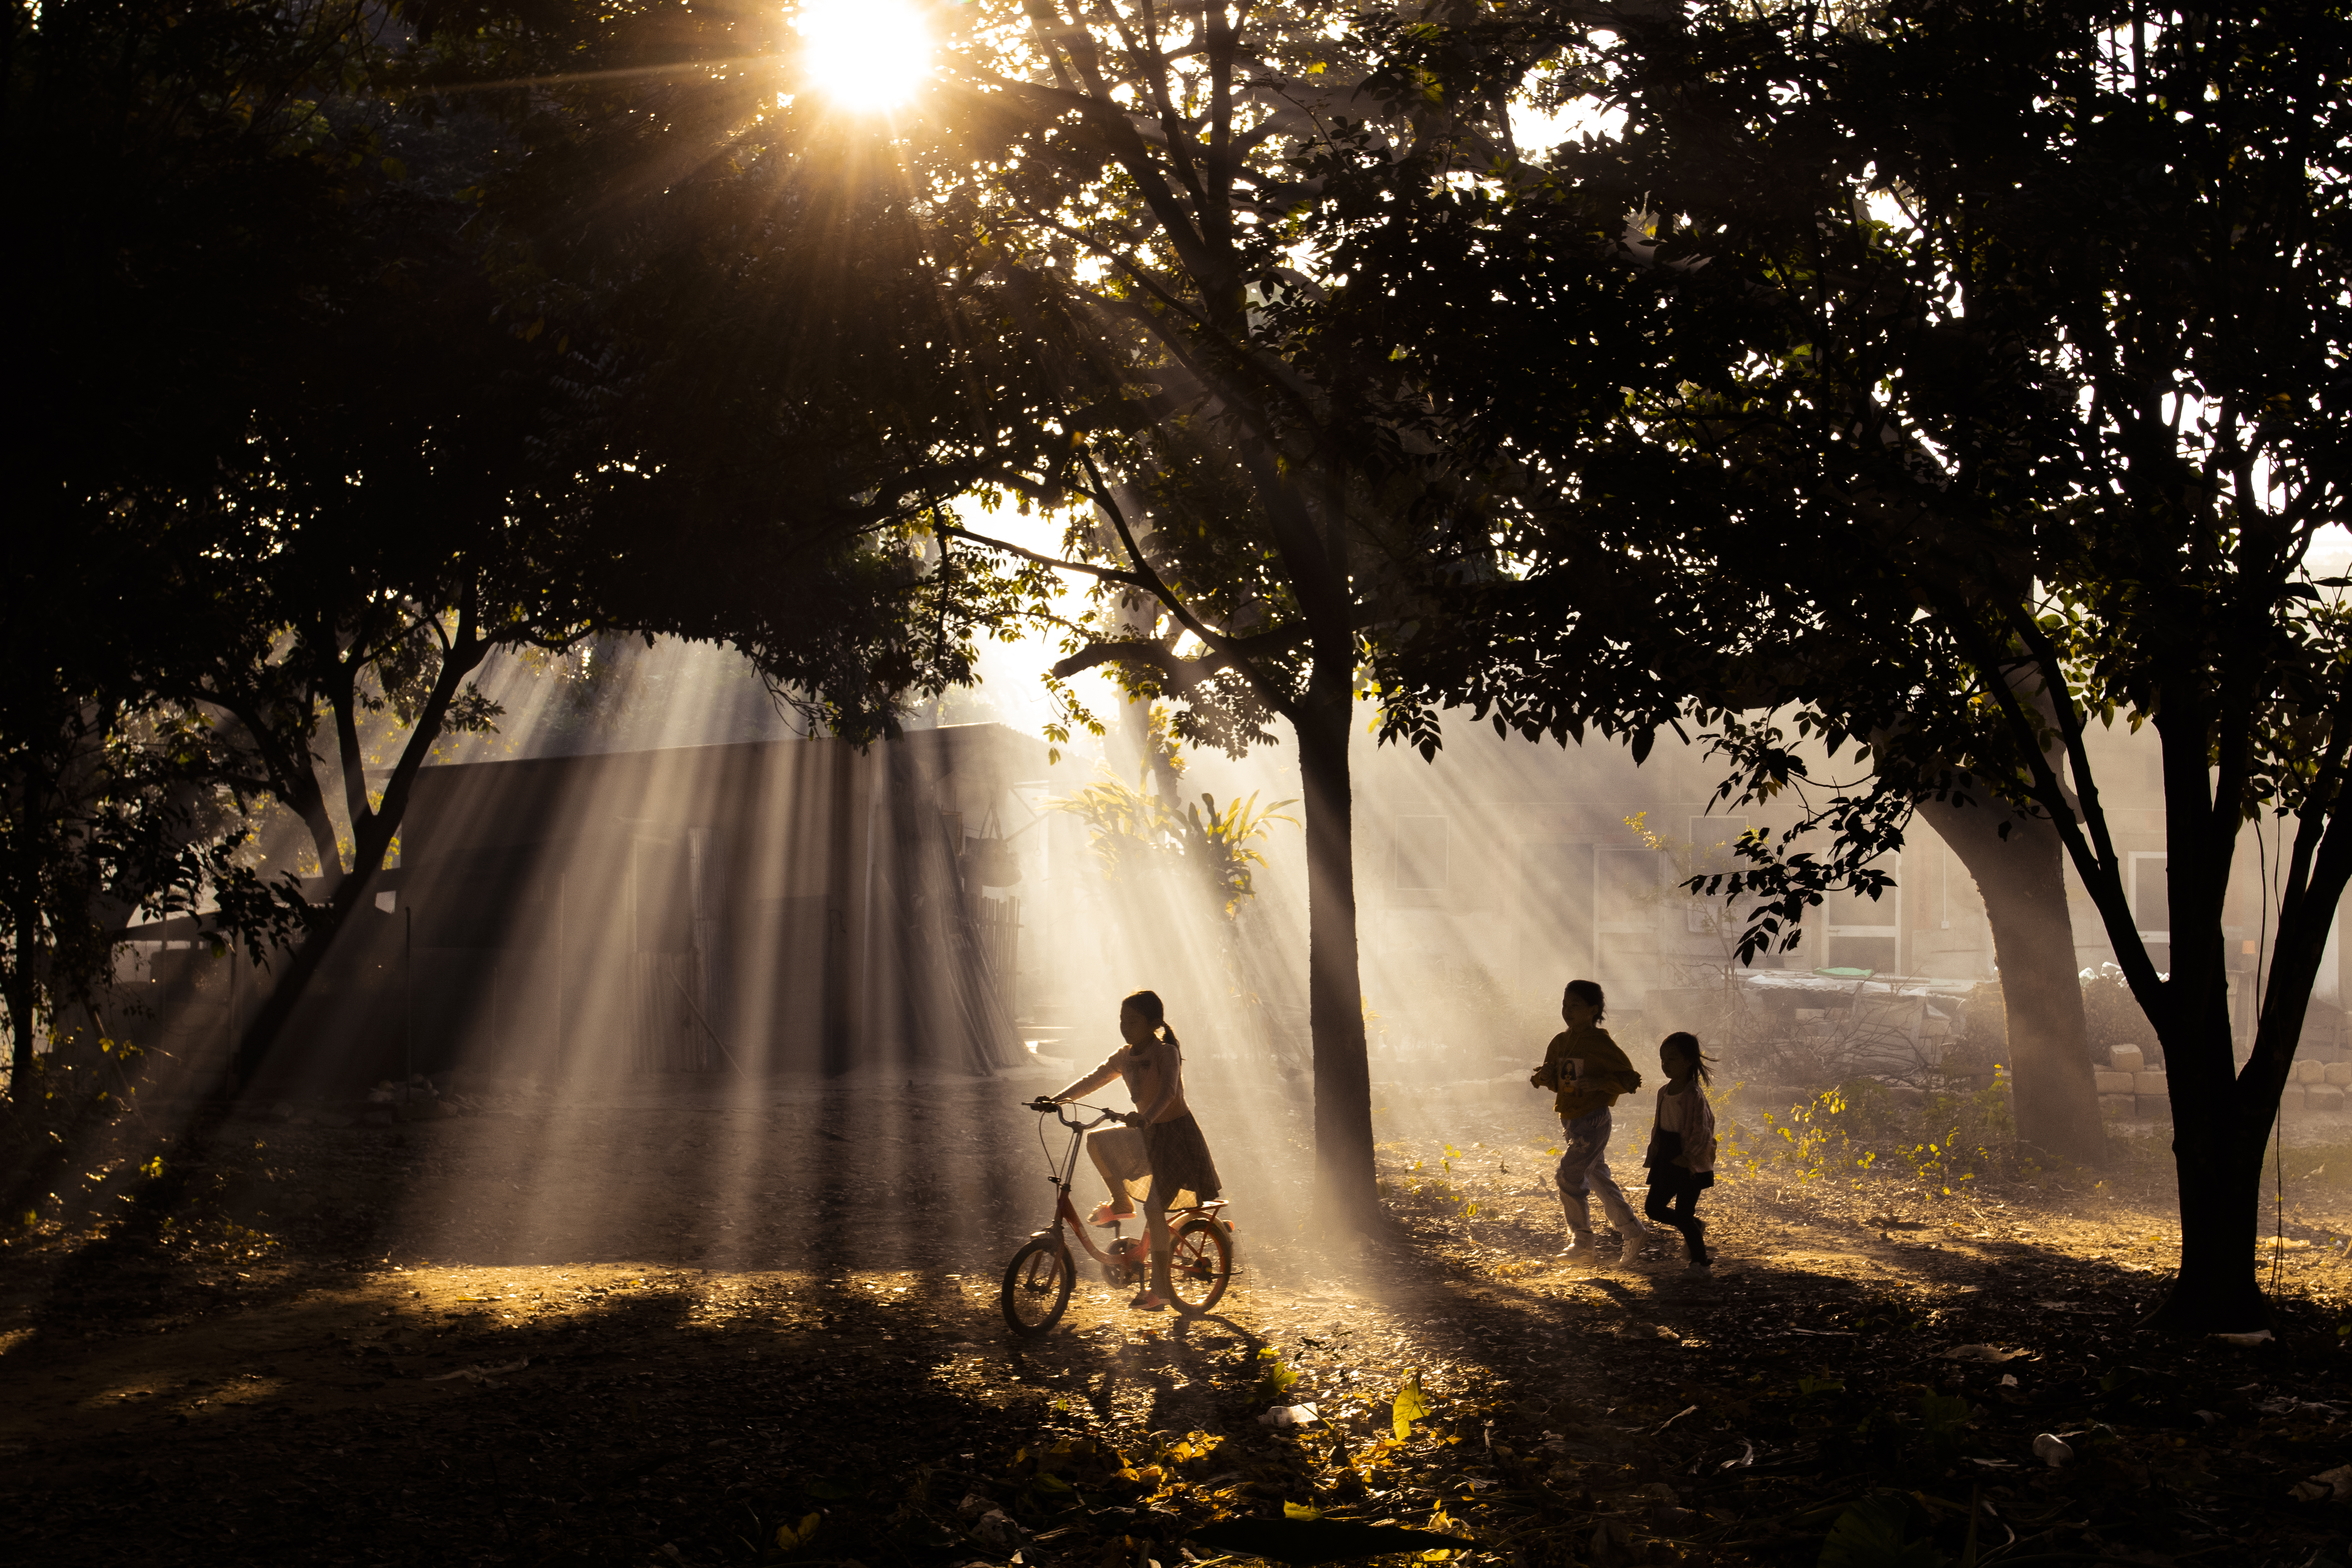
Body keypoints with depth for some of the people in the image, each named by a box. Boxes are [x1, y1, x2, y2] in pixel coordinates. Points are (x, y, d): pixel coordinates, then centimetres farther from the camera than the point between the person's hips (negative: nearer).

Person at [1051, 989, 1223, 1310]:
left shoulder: (1166, 1053, -19)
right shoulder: (1124, 1058, 3)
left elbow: (1168, 1092, -33)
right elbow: (1093, 1080, 6)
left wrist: (1145, 1118, -51)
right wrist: (1059, 1098, -9)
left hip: (1175, 1134, -7)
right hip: (1147, 1136, 7)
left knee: (1154, 1208, -13)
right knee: (1096, 1141, -4)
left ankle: (1160, 1286, -7)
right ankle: (1121, 1204, 11)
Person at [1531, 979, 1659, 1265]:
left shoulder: (1601, 1043, -13)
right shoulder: (1560, 1042, 9)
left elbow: (1629, 1079, -12)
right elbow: (1552, 1080, 18)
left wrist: (1598, 1083, -25)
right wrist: (1544, 1076, -5)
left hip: (1593, 1120, -8)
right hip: (1570, 1121, 8)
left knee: (1568, 1177, -11)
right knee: (1598, 1180, 13)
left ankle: (1582, 1241, 3)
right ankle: (1633, 1233, 23)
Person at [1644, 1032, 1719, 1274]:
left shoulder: (1694, 1095, -17)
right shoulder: (1664, 1093, 8)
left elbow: (1702, 1132, -17)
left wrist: (1689, 1157, -19)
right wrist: (1655, 1152, 10)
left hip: (1689, 1163, -8)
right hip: (1667, 1161, 8)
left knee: (1683, 1215, -5)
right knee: (1653, 1208, 11)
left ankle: (1701, 1261, 11)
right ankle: (1696, 1226, 31)